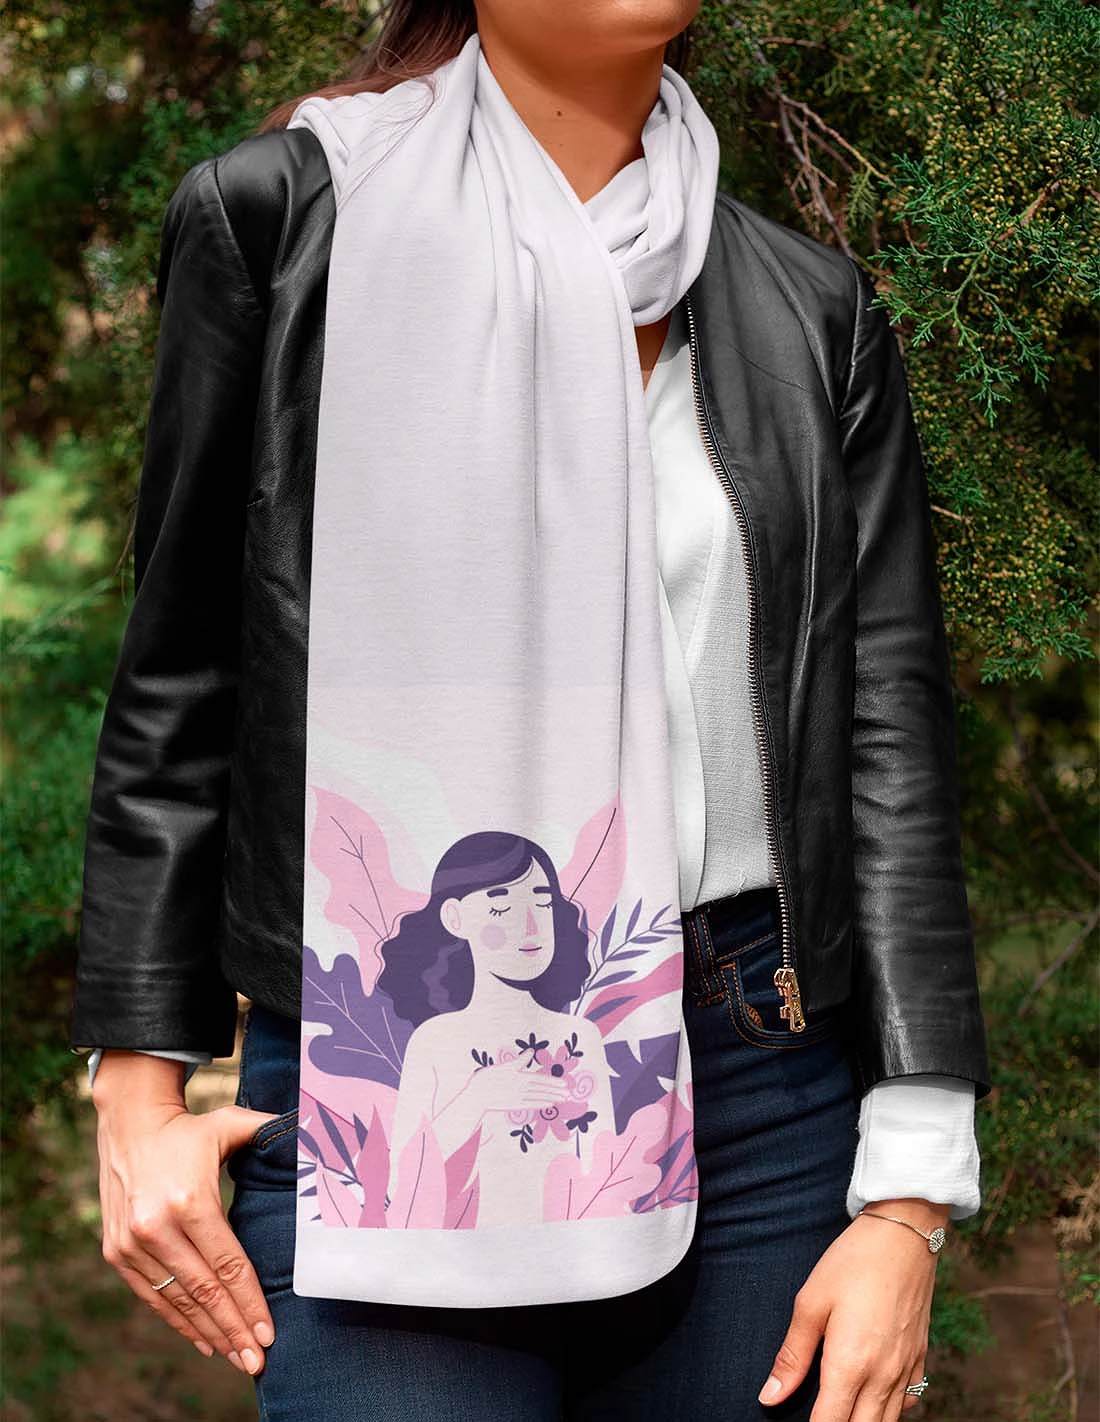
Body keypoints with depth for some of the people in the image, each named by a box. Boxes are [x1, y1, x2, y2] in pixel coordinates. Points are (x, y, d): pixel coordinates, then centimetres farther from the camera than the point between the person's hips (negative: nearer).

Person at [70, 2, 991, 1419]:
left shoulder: (815, 311, 9)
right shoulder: (277, 215, 3)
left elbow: (892, 739, 5)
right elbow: (179, 686, 5)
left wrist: (907, 1199, -1)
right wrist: (139, 1086, 2)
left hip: (763, 1086, 3)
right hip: (389, 1085, -2)